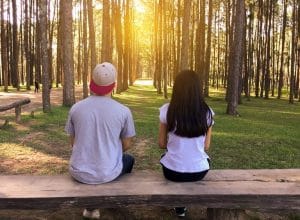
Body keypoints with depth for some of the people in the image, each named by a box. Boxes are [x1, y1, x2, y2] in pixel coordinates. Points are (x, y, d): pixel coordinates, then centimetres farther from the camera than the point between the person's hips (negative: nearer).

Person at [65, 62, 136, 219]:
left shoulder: (76, 108, -7)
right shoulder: (123, 111, -12)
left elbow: (73, 142, 5)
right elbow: (126, 145, 1)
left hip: (80, 173, 2)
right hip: (108, 173, -1)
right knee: (129, 159, 33)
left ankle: (91, 207, 36)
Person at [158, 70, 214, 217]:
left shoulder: (167, 110, -11)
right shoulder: (207, 112, -7)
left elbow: (162, 144, -2)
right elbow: (205, 147, 1)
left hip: (173, 171, -1)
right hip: (199, 171, 1)